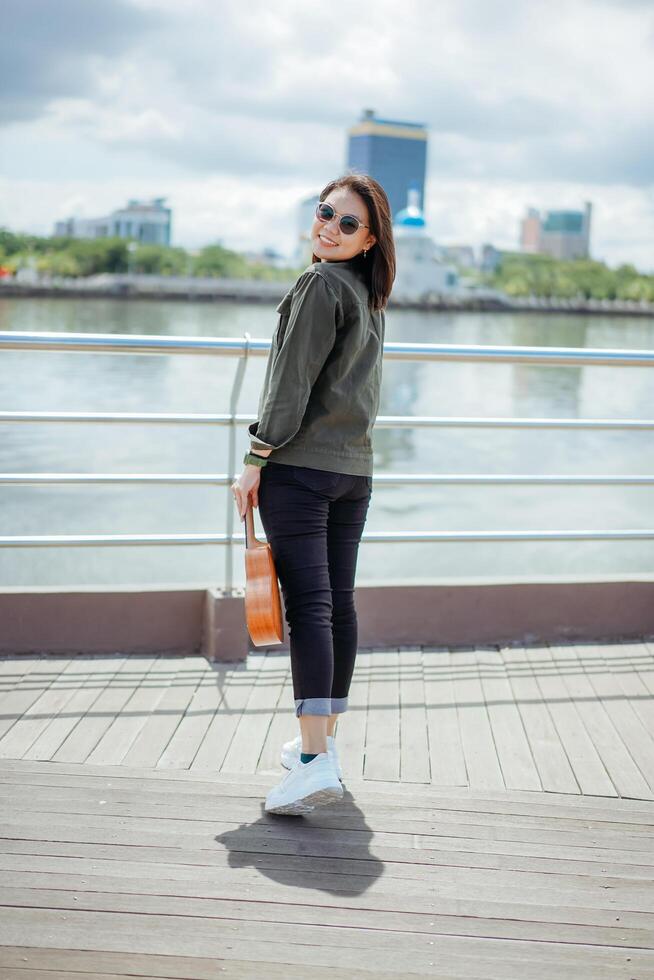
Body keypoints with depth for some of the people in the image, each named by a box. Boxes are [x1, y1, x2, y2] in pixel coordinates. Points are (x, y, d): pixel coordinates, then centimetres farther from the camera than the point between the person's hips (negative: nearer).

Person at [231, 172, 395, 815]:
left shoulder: (320, 284, -10)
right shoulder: (371, 296, 16)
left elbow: (292, 382, -13)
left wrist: (255, 461, -11)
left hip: (300, 466, -8)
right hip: (355, 469, 8)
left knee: (308, 605, -13)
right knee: (338, 604, 12)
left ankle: (316, 761, -19)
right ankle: (323, 741, 23)